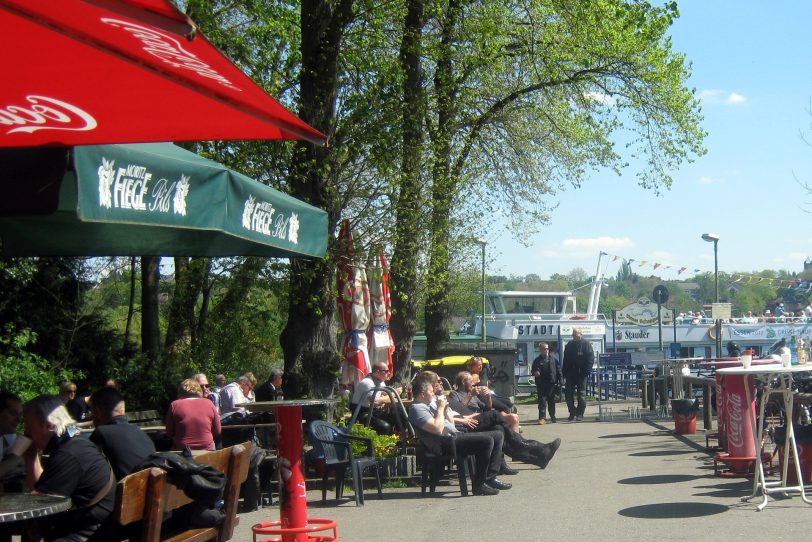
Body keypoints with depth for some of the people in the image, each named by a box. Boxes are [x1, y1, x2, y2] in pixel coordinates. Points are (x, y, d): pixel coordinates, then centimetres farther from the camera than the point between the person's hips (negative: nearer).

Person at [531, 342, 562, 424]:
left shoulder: (552, 359, 7)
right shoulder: (537, 360, 2)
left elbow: (558, 370, 9)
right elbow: (533, 370, 5)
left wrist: (559, 380, 3)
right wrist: (535, 373, -18)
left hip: (552, 384, 2)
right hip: (541, 385, -2)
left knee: (551, 401, 10)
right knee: (542, 400, -5)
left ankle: (553, 416, 24)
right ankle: (542, 418, -6)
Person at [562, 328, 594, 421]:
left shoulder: (586, 344, -3)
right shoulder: (569, 345, 13)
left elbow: (591, 358, -8)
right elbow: (565, 360, 17)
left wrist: (586, 371, -17)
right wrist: (564, 372, 8)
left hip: (581, 374, -5)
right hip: (570, 374, 5)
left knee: (581, 394, 1)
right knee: (568, 393, 4)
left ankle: (580, 414, 6)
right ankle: (572, 413, 14)